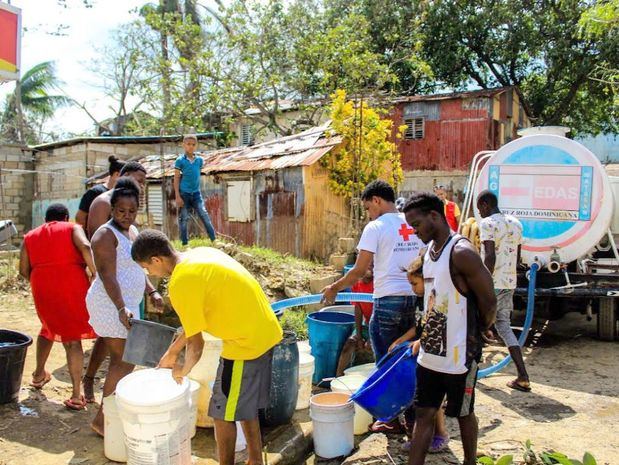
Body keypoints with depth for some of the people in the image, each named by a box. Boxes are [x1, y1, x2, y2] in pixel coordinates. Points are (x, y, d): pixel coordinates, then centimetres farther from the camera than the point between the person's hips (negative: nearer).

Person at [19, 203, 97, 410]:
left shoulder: (30, 236, 19)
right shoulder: (73, 228, 9)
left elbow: (24, 270, 10)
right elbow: (85, 247, -13)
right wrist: (97, 275, -14)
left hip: (42, 290, 3)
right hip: (73, 286, -3)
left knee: (49, 326, 30)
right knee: (73, 338, 2)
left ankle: (39, 374, 43)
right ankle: (76, 395, -2)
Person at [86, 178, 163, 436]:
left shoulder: (132, 230, 13)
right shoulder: (106, 234, -15)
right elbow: (108, 275, -23)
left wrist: (152, 292, 9)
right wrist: (121, 309, -31)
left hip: (127, 304, 9)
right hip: (112, 305, -9)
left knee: (121, 360, 14)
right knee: (124, 361, -8)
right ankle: (102, 418, 1)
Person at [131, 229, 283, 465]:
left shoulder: (180, 283, -19)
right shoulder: (200, 253, 8)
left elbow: (196, 345, -12)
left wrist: (182, 371, 8)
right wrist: (172, 352, 23)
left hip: (247, 343, -9)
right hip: (267, 332, 9)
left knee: (223, 413, 8)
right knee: (246, 405, 23)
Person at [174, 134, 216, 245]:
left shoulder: (200, 160, 4)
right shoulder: (180, 160, -6)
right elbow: (176, 179, -5)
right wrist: (177, 196, -9)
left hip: (196, 193, 3)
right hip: (184, 193, -3)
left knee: (204, 215, -2)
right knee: (183, 219, 5)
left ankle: (214, 239, 1)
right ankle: (185, 243, 14)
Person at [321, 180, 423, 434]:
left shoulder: (376, 227, -8)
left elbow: (359, 270, -8)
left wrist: (334, 288, 5)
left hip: (388, 300, -6)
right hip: (415, 298, 6)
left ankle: (391, 419, 17)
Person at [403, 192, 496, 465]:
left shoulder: (461, 253, -19)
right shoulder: (429, 250, 7)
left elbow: (489, 303, -14)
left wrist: (474, 334, 2)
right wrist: (425, 336, 13)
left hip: (459, 355, -7)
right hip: (430, 353, 7)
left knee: (463, 413, 13)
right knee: (423, 414, 11)